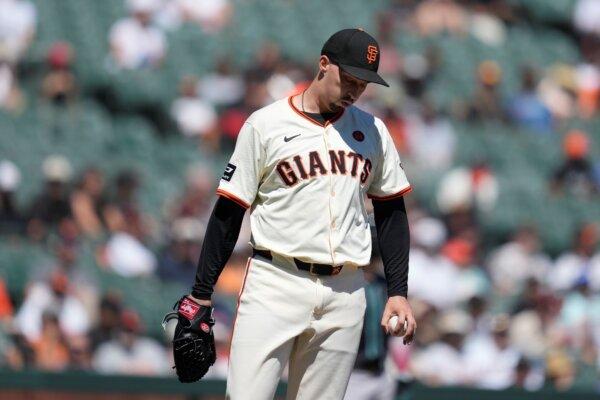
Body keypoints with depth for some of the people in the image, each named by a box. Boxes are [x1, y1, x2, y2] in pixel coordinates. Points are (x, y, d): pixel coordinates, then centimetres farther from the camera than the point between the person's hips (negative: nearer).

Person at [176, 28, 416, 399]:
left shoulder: (373, 132, 13)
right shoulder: (266, 125, 1)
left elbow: (391, 213, 17)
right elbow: (228, 214, 1)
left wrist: (398, 292, 9)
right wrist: (200, 295, -1)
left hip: (344, 294, 4)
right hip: (275, 285, -3)